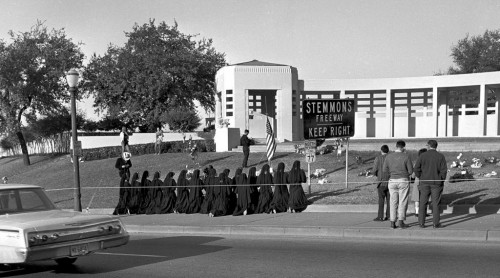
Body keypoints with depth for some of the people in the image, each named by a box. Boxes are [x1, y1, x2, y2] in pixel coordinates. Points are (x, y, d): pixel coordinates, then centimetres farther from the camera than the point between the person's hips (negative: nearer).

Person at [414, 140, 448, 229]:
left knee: (423, 203, 6)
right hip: (436, 183, 0)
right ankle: (436, 223, 4)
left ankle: (421, 222, 5)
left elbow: (416, 169, -5)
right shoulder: (440, 156, -2)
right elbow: (444, 170, -6)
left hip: (425, 182, 0)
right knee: (435, 203, 3)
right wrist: (442, 181, 5)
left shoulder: (422, 156, -1)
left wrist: (420, 178, 8)